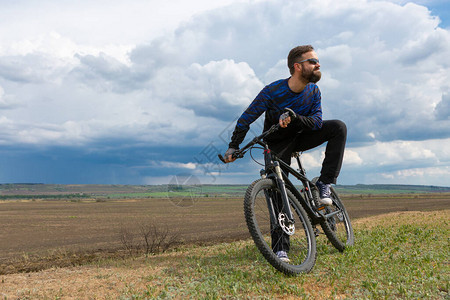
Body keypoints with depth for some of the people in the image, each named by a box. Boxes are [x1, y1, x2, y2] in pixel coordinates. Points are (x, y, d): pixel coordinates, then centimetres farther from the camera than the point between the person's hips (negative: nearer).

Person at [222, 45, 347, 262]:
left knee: (339, 127, -18)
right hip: (278, 144, -4)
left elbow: (317, 122, -18)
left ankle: (324, 184, -17)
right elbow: (246, 118, -18)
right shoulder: (273, 91, -24)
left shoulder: (314, 91, -11)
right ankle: (280, 249, -8)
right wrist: (233, 147, -25)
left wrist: (293, 117, -37)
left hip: (300, 137, 4)